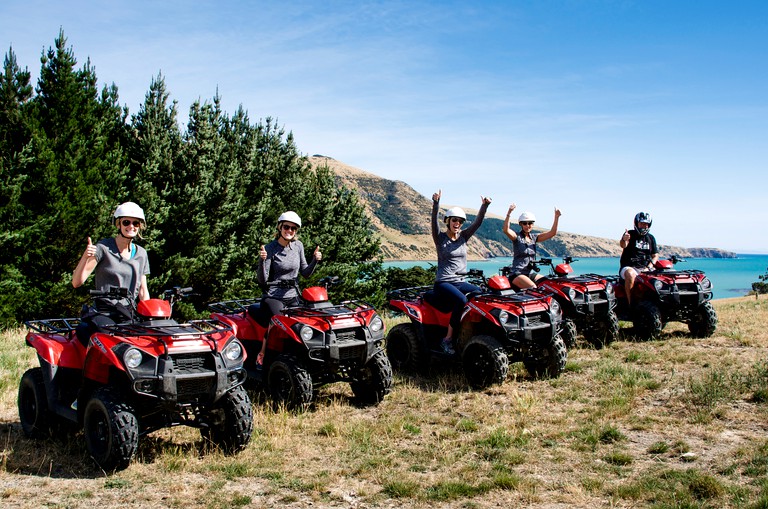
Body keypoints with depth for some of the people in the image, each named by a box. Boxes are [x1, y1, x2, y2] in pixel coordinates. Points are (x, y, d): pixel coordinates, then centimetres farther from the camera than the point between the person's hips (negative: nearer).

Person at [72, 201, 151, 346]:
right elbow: (76, 282, -8)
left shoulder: (141, 253, 14)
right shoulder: (102, 248, -2)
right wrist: (85, 257, -23)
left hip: (129, 315, 5)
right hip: (103, 313, -4)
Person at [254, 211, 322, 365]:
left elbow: (305, 273, 13)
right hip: (273, 296, -5)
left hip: (292, 296, 5)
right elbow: (262, 280, -11)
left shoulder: (298, 246, 8)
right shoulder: (270, 249, -7)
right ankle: (262, 354, -11)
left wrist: (315, 260, -4)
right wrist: (262, 260, -26)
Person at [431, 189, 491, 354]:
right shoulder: (440, 238, 1)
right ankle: (448, 338, -25)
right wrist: (436, 203, -31)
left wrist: (484, 206, -14)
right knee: (461, 299, -33)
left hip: (460, 282, 5)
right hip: (443, 283, -5)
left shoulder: (463, 237, 13)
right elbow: (434, 221, -16)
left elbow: (477, 222, 1)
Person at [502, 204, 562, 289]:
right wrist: (509, 213, -37)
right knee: (533, 287, -29)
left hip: (531, 273, 6)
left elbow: (552, 233, 3)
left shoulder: (534, 237, 12)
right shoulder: (517, 237, -3)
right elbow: (506, 230, -25)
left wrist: (556, 217, -10)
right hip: (517, 274, -6)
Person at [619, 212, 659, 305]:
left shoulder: (651, 238, 16)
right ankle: (630, 303, -34)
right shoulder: (630, 234, 1)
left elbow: (655, 255, 14)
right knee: (631, 275, -38)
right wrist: (624, 240, -46)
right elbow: (623, 245, -20)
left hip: (645, 268, 4)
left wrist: (648, 267, -5)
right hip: (629, 267, -4)